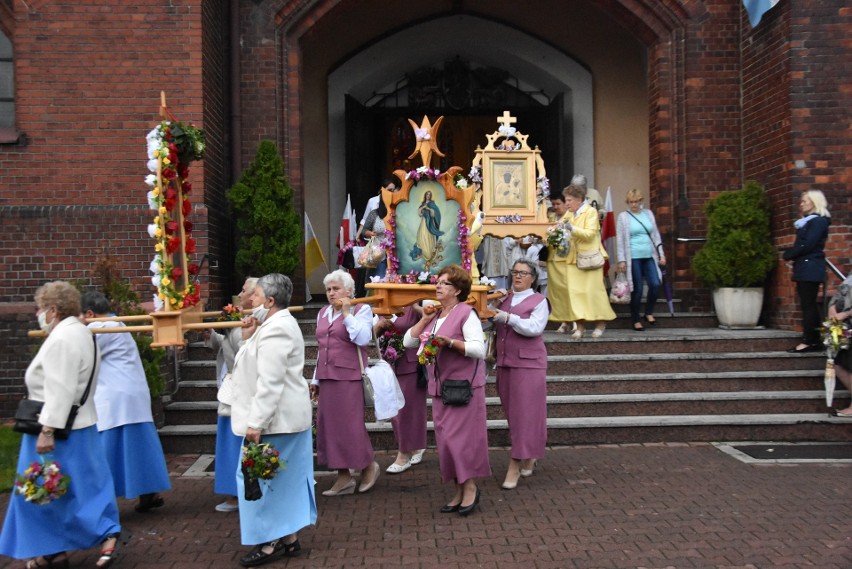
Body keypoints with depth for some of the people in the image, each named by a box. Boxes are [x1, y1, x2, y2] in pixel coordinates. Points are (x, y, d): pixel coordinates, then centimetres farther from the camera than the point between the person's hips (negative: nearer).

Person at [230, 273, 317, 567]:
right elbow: (261, 366, 16)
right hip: (288, 416, 11)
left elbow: (269, 382, -25)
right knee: (285, 478, 14)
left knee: (260, 476, -1)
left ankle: (272, 543, 9)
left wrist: (256, 423, -25)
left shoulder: (274, 330, -20)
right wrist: (249, 337, 4)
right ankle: (289, 538, 23)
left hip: (274, 419, -10)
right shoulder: (280, 323, 14)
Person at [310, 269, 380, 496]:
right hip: (327, 378, 7)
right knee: (330, 425, 6)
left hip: (349, 377, -7)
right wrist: (316, 379, 20)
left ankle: (369, 465, 20)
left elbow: (362, 338, -18)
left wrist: (347, 313, -14)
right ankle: (344, 477, 15)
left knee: (351, 424, -4)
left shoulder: (361, 310, -2)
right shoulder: (323, 313, 16)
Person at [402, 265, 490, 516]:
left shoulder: (466, 313, -8)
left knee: (459, 437, -7)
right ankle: (459, 490, 19)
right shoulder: (435, 315, 14)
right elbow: (408, 341, 11)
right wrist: (424, 319, 1)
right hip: (439, 387, 7)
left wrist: (450, 342, -26)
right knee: (445, 439, 8)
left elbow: (479, 348, -17)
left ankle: (470, 487, 9)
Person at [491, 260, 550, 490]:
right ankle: (529, 456, 26)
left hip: (527, 363, -5)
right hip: (504, 362, 6)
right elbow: (493, 326, 16)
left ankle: (515, 466, -3)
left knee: (524, 413, -5)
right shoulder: (503, 299, 15)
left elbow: (535, 328, -16)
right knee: (511, 412, 10)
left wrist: (508, 317, -24)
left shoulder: (539, 301, 0)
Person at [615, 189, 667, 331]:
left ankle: (649, 312, 15)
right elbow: (620, 240, -3)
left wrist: (661, 254, 10)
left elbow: (656, 235, 15)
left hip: (649, 256, 4)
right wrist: (621, 260, -7)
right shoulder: (623, 216, 0)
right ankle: (636, 320, 14)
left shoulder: (648, 213, 11)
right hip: (633, 258, -3)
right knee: (637, 289, 0)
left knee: (655, 284, -7)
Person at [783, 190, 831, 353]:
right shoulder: (808, 221, 19)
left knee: (808, 305, -9)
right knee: (808, 304, 8)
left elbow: (807, 245, -18)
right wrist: (791, 255, 0)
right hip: (805, 268, 9)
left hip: (810, 268, -9)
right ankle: (814, 340, 11)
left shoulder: (819, 221, -10)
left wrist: (788, 255, -6)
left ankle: (809, 341, -7)